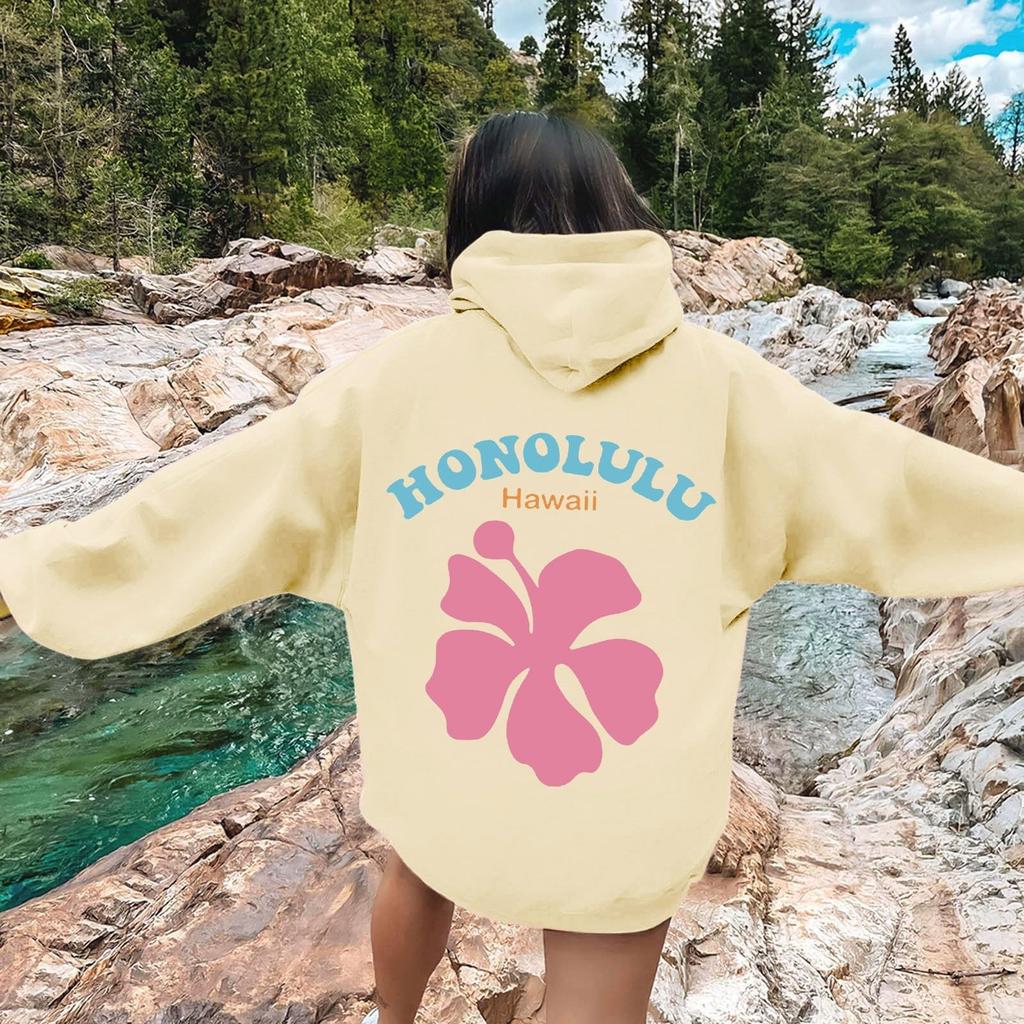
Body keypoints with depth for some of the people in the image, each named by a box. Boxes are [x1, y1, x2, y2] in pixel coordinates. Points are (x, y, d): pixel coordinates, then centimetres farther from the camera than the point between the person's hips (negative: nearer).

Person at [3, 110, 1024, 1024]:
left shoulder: (395, 374, -9)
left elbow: (213, 502, -4)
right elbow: (892, 480, 2)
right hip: (630, 819, -2)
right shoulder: (712, 374, -8)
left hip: (439, 783, 3)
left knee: (420, 860, 37)